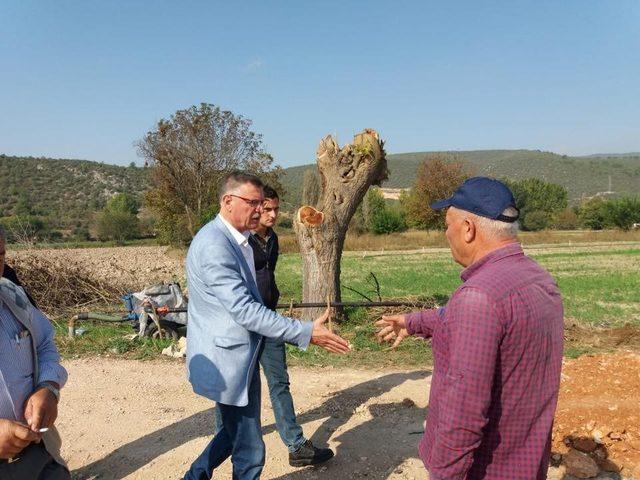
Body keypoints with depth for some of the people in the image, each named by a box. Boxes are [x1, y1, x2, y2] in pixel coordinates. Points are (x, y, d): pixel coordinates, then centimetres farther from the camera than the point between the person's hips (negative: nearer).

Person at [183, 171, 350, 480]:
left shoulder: (239, 240, 9)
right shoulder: (214, 245, -23)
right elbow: (244, 310, -27)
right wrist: (306, 333, -26)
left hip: (241, 356, 10)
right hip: (227, 361, -10)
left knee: (236, 432, 25)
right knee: (249, 453, 4)